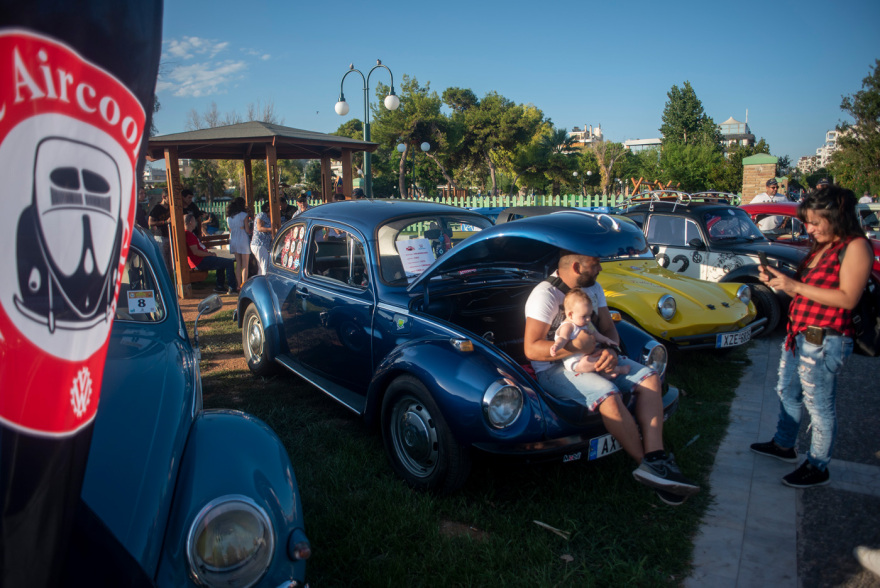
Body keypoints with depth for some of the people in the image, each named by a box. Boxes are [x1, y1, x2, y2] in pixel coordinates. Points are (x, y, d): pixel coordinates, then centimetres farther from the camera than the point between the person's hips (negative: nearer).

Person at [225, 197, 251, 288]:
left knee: (238, 263, 11)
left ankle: (239, 284, 12)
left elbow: (230, 230, 14)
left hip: (233, 240, 6)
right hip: (243, 240, -6)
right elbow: (247, 230, -9)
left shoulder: (228, 216, 9)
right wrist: (251, 233, 11)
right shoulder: (243, 215, -9)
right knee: (245, 264, -2)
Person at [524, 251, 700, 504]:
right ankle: (646, 461, -15)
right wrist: (575, 347, -30)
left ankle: (655, 455, -22)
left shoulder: (594, 288, 8)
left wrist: (612, 350, -14)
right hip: (554, 368, -8)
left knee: (650, 378, -10)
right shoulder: (545, 294, -18)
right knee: (608, 394, -33)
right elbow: (531, 349, -23)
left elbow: (609, 328, 10)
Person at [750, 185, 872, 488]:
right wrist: (778, 280, -1)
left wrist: (795, 286, -23)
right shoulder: (820, 247, 13)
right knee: (788, 393, 22)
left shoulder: (855, 247, -13)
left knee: (819, 405, 3)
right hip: (798, 334, 9)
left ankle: (817, 468, 18)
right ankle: (784, 444, 41)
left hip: (824, 341, -9)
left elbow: (847, 298, -22)